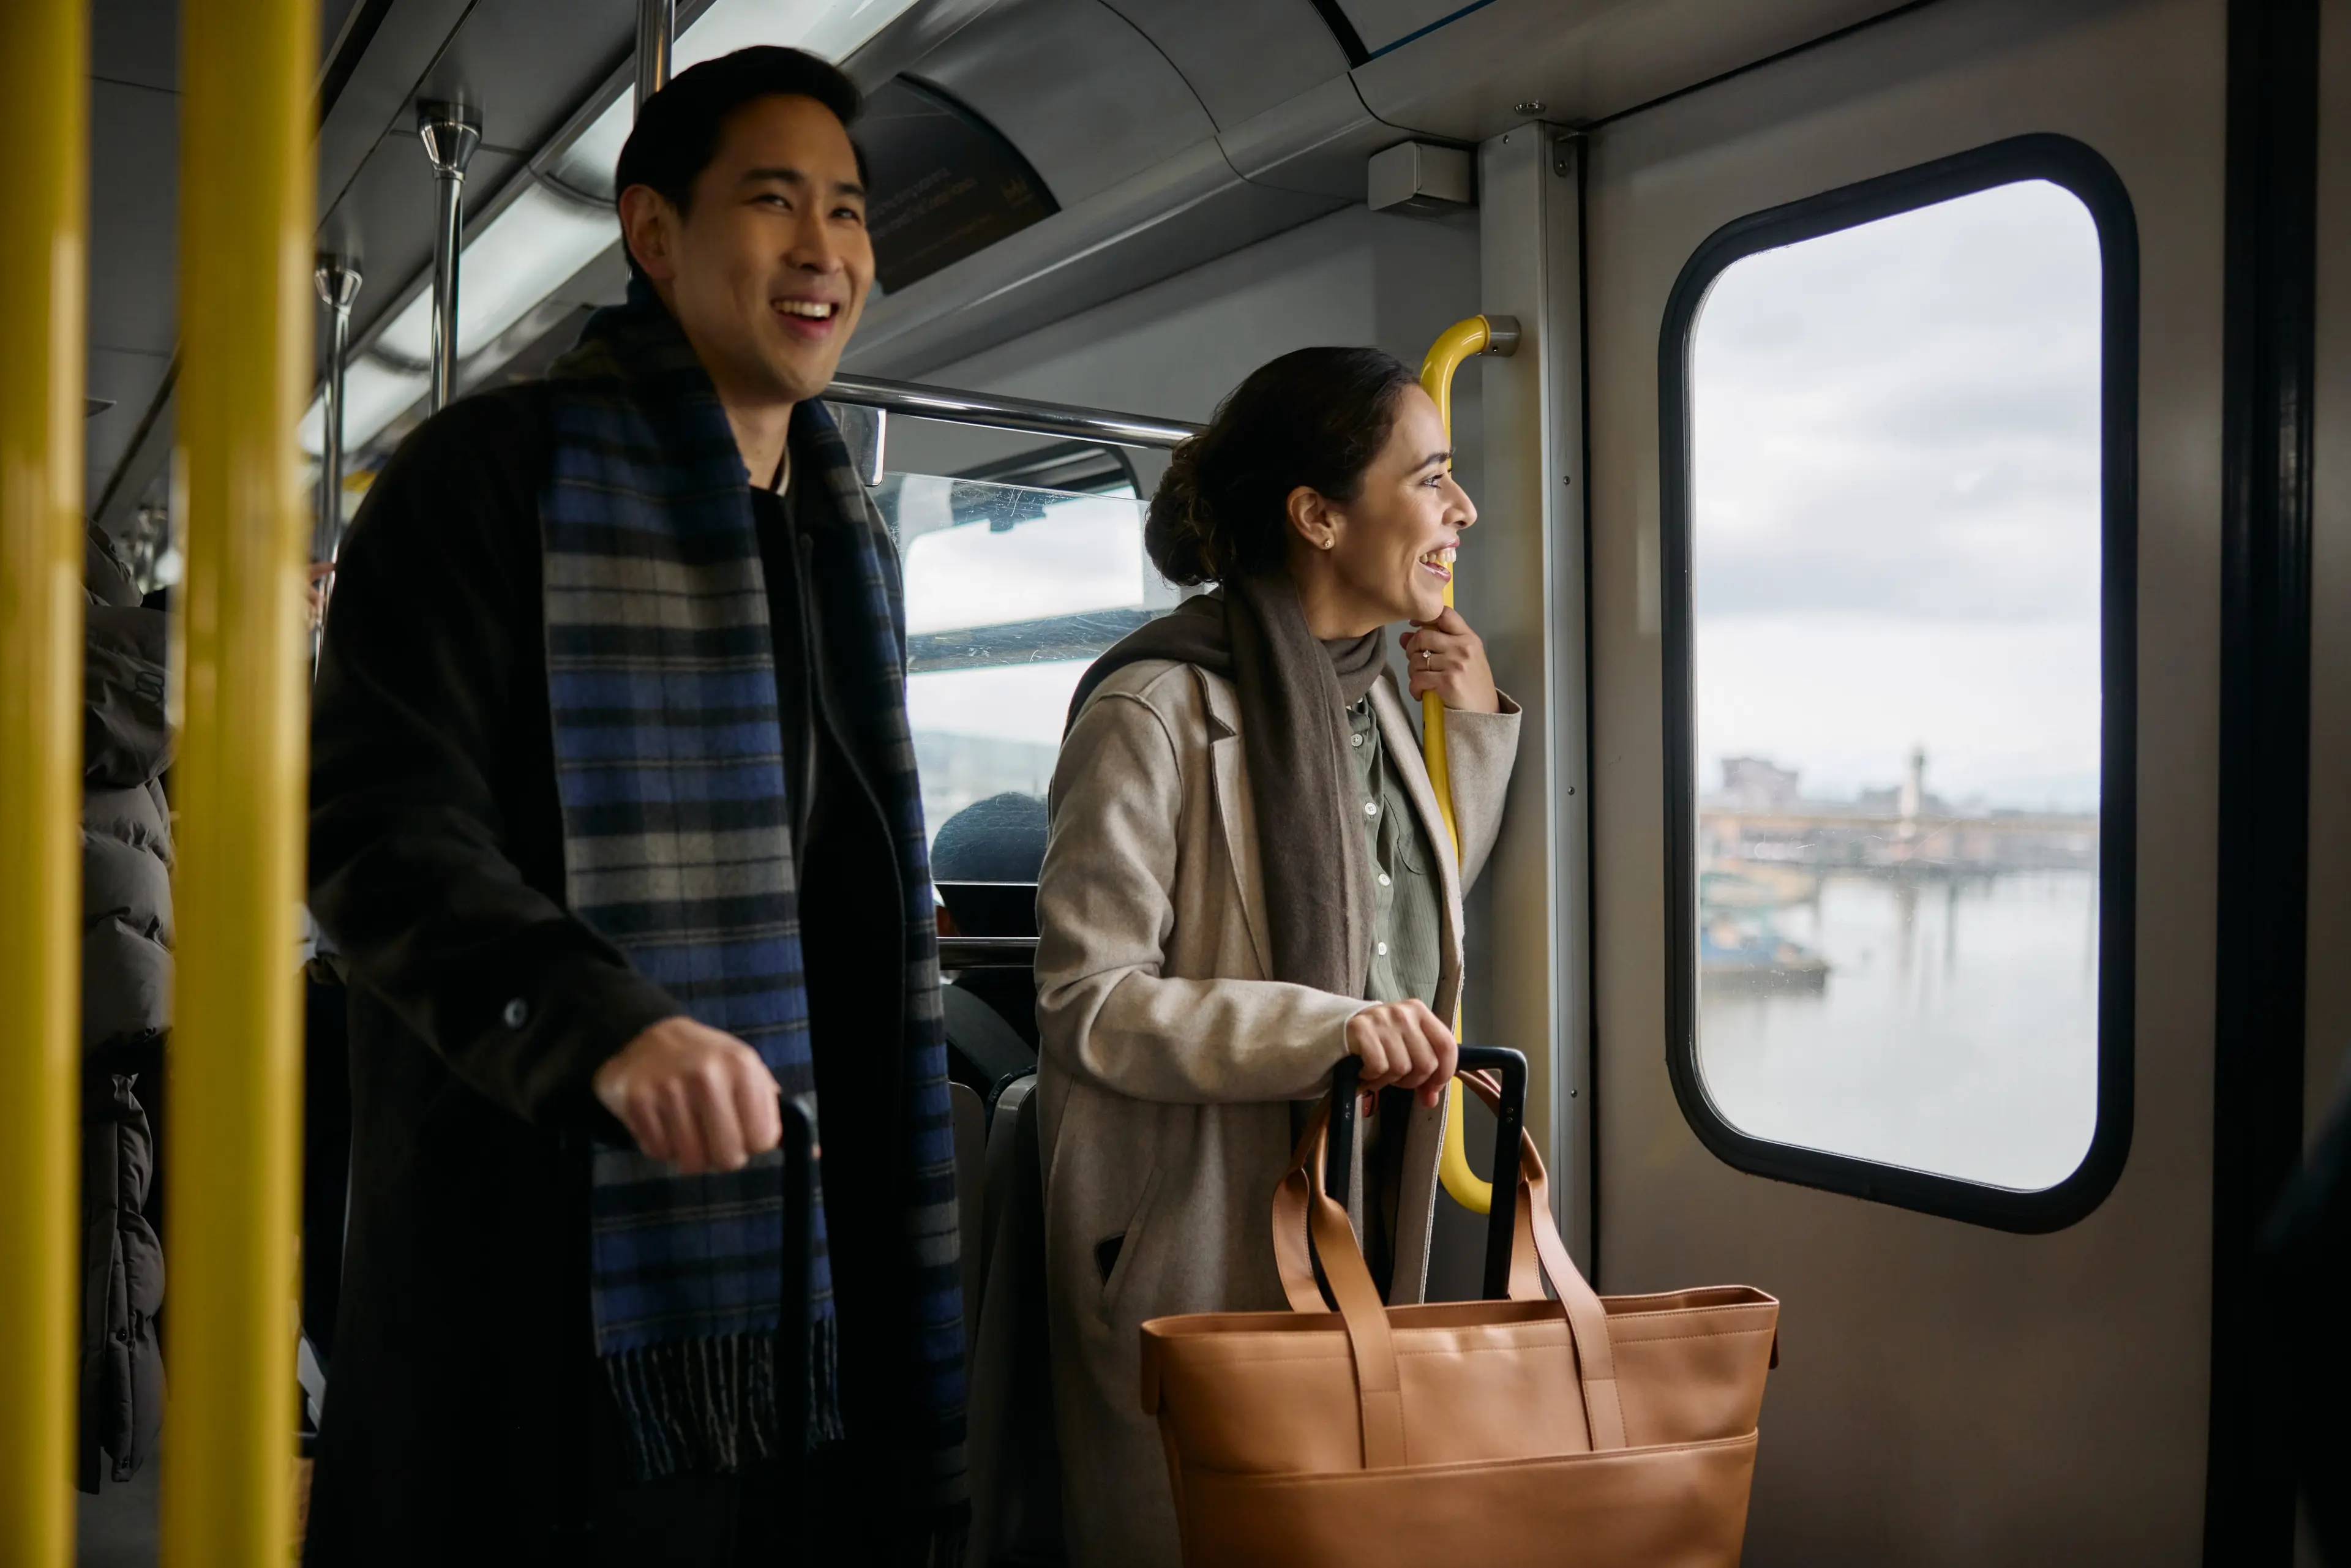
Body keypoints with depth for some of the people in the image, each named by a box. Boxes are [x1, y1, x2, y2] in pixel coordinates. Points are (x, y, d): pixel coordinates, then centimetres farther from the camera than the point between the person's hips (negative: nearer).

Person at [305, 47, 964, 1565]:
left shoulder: (845, 531, 17)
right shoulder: (499, 473, -5)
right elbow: (381, 826, -15)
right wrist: (609, 1028, -32)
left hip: (812, 1240, 6)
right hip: (563, 1249, -6)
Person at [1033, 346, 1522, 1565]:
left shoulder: (1367, 695, 9)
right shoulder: (1159, 708, -17)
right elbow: (1085, 1002, -18)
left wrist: (1476, 726, 12)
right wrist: (1323, 1028, -28)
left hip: (1362, 1228, 8)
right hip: (1196, 1246, -8)